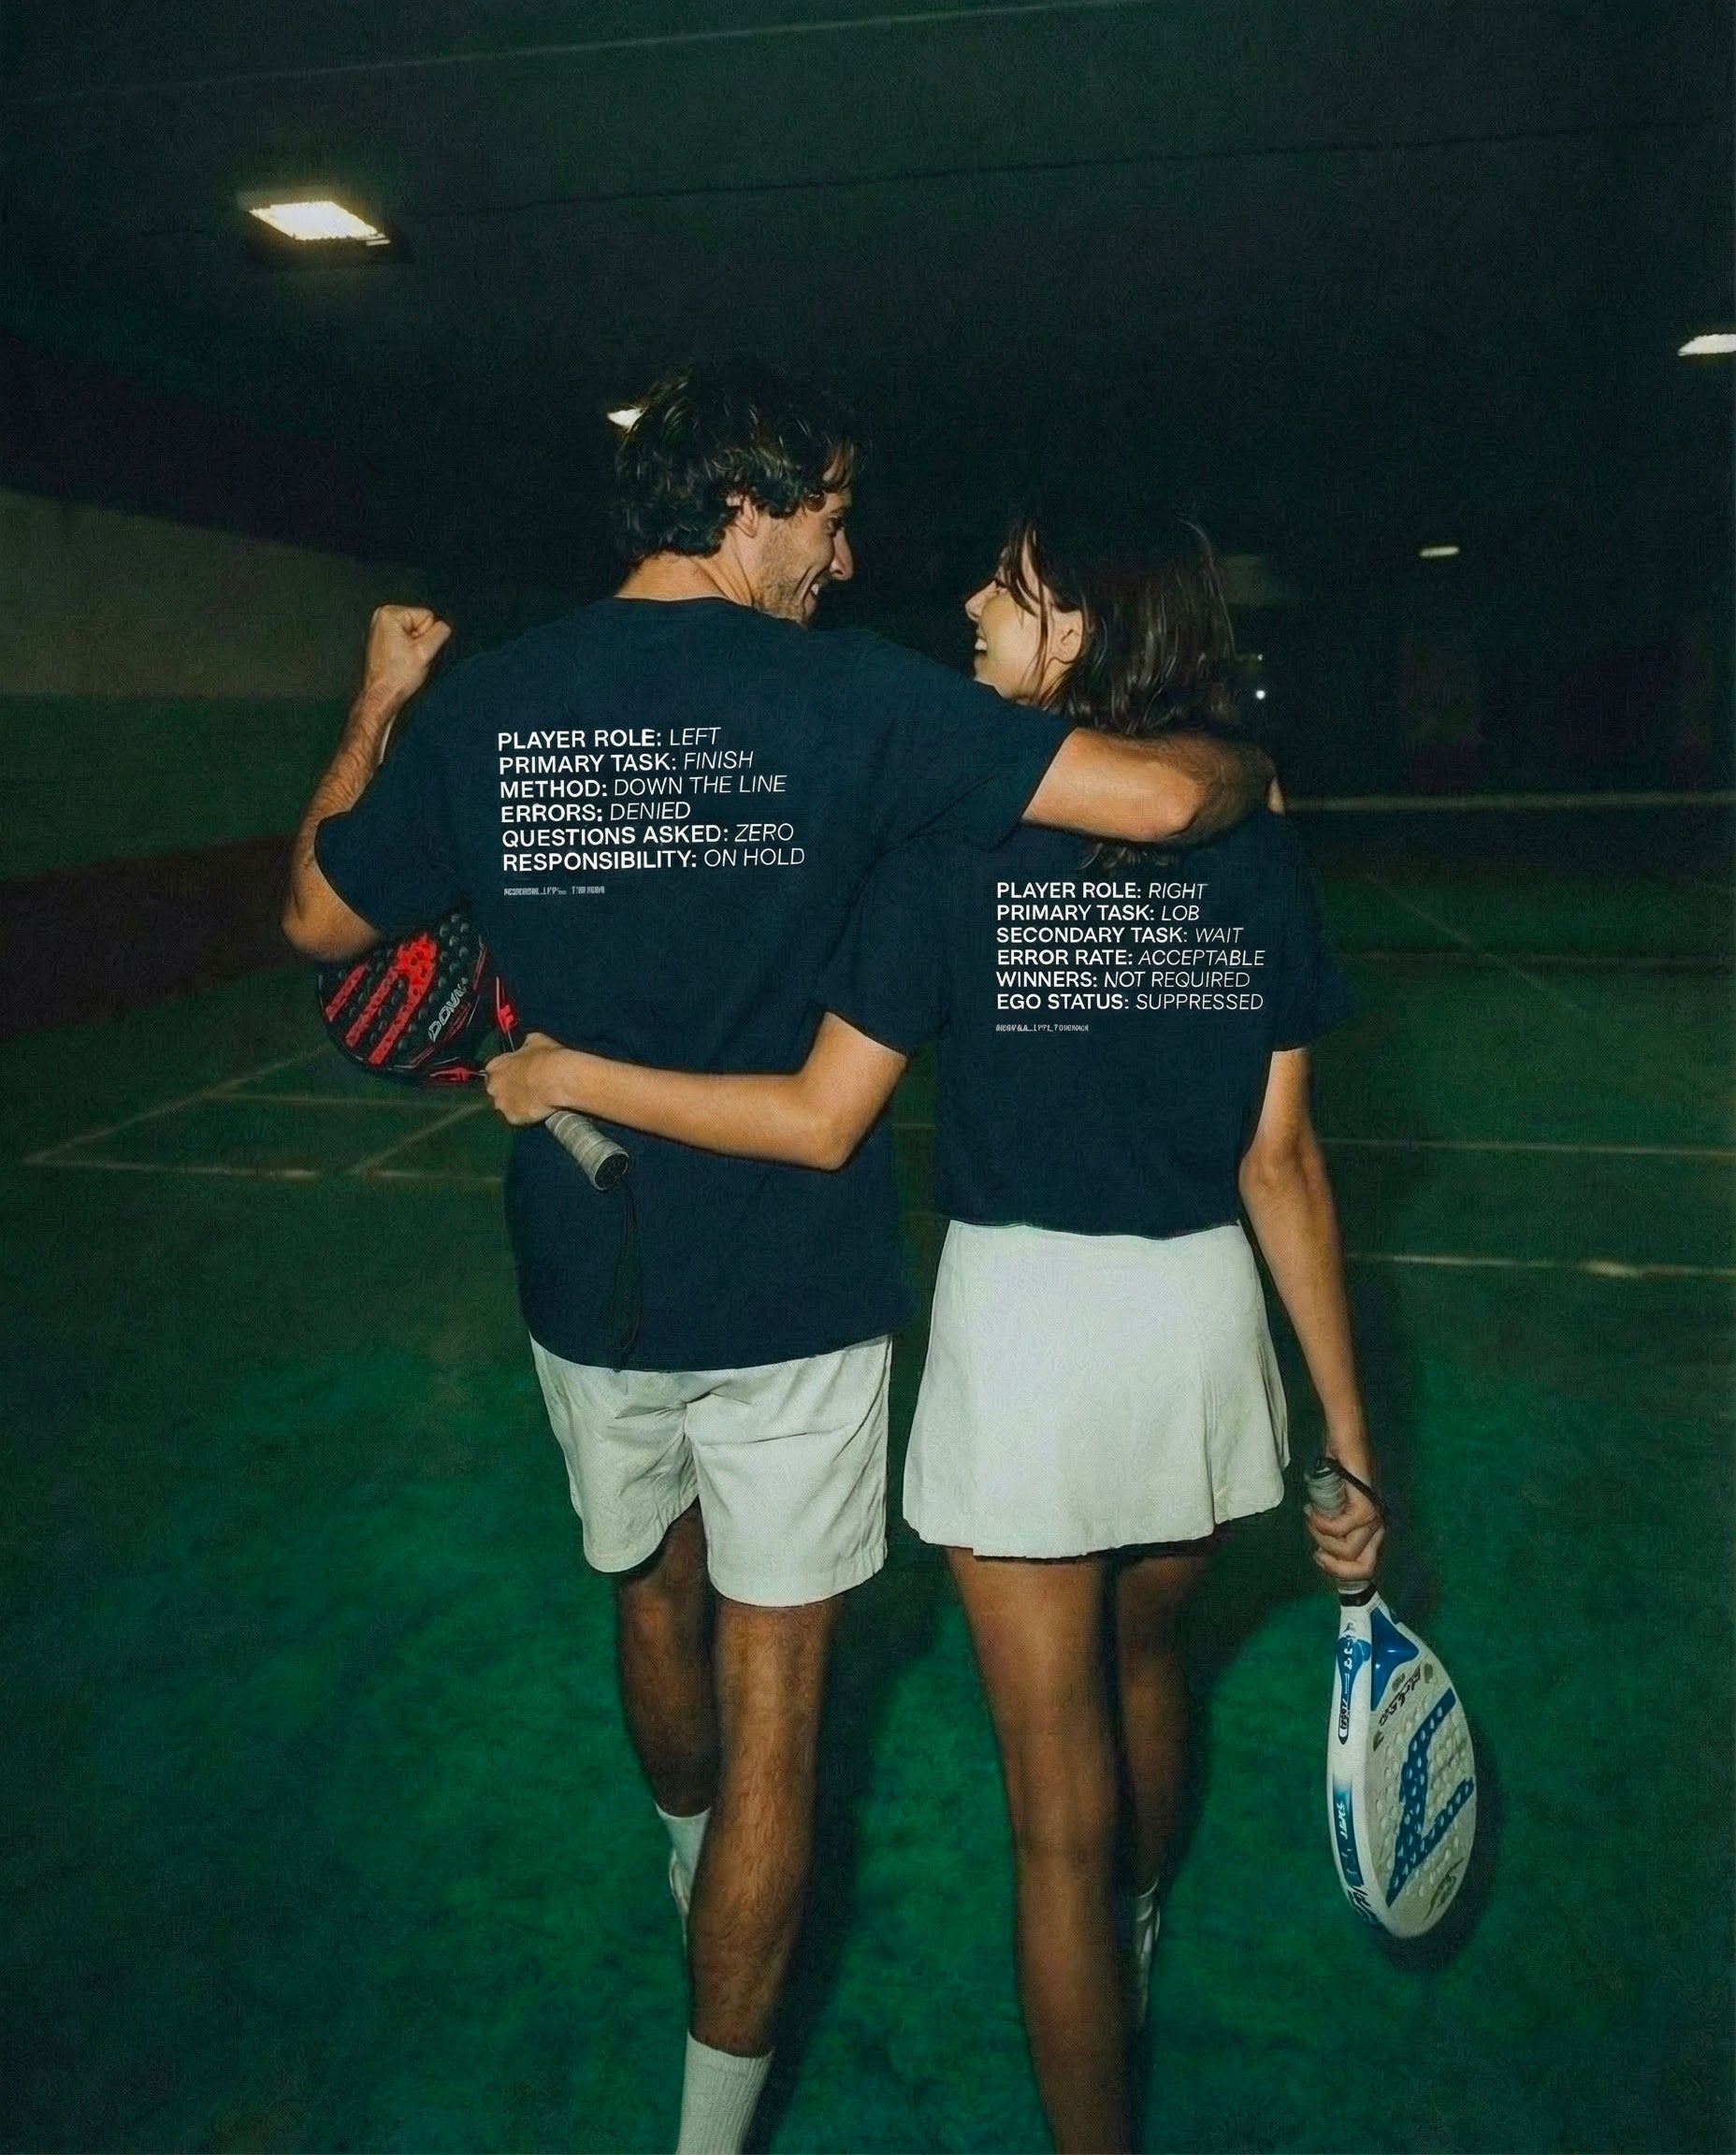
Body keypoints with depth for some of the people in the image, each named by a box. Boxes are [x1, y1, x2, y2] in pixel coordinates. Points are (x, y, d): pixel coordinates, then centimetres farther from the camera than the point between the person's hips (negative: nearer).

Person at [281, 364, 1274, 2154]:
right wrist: (1246, 766, 5)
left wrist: (375, 706, 23)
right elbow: (1154, 798, -19)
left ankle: (692, 1870, 57)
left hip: (587, 1276, 4)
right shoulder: (846, 694, -13)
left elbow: (319, 916, 9)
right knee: (769, 1709, 10)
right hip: (794, 1284, -4)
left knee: (649, 1594, 29)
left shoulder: (482, 704, -3)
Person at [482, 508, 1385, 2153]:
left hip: (1026, 1324, -5)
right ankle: (1133, 1956, 62)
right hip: (1205, 1320, 6)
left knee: (1060, 1804, 11)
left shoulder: (954, 834, -14)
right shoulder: (1252, 839, -2)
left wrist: (568, 1075, -2)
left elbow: (820, 1121, -13)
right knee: (1143, 1664, 33)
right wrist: (1346, 1434, 5)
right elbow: (1280, 1163, -2)